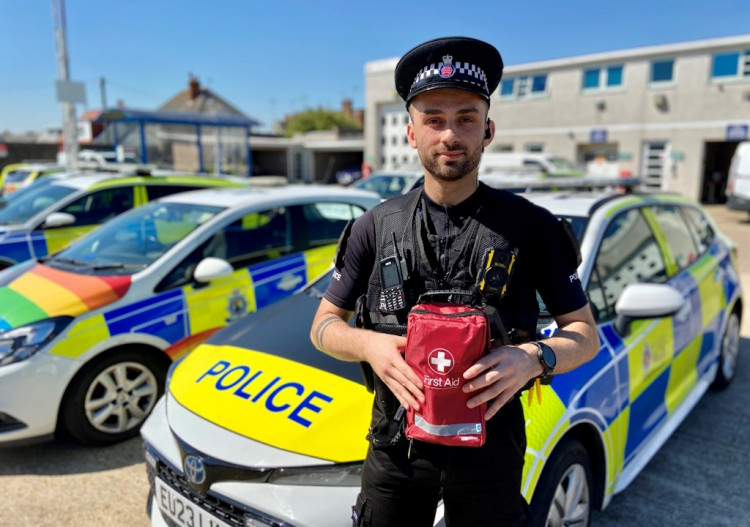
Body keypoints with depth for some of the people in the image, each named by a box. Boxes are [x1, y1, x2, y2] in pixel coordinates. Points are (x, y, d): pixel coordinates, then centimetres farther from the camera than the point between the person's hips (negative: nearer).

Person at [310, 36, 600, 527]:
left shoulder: (531, 226, -6)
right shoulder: (376, 227, -2)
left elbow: (586, 333, -1)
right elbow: (324, 325, 3)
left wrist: (534, 358, -23)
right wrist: (369, 344, -19)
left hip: (490, 444, 0)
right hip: (395, 443, 1)